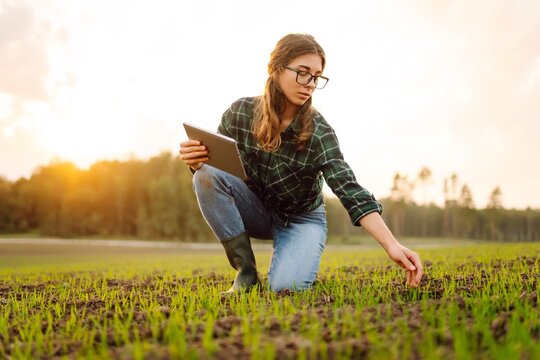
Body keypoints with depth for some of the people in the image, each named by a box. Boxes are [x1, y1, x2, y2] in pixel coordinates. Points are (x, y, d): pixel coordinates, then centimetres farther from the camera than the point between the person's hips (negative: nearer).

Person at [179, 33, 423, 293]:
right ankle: (246, 270, -14)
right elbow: (212, 160, -3)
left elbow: (351, 192, -30)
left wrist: (391, 245, -43)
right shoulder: (241, 113, -15)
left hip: (301, 218, -2)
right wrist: (195, 160, -29)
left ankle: (291, 259, 10)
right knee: (207, 175, -27)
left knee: (286, 286, -29)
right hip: (255, 210, 2)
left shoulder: (319, 132, -21)